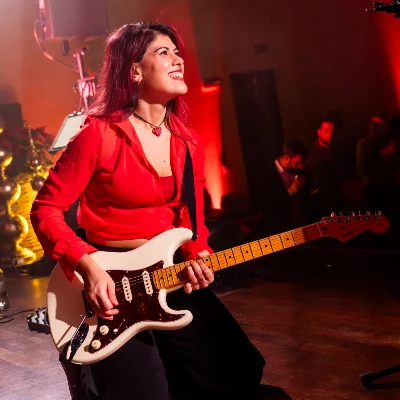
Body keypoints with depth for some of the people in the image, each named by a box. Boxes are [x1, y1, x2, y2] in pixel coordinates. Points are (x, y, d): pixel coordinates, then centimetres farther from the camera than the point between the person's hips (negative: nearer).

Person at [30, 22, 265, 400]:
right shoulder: (100, 134, -13)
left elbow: (190, 218, 11)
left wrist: (198, 257, -9)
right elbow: (45, 209, -11)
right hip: (110, 282, -6)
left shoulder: (188, 144, 5)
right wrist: (88, 267, -21)